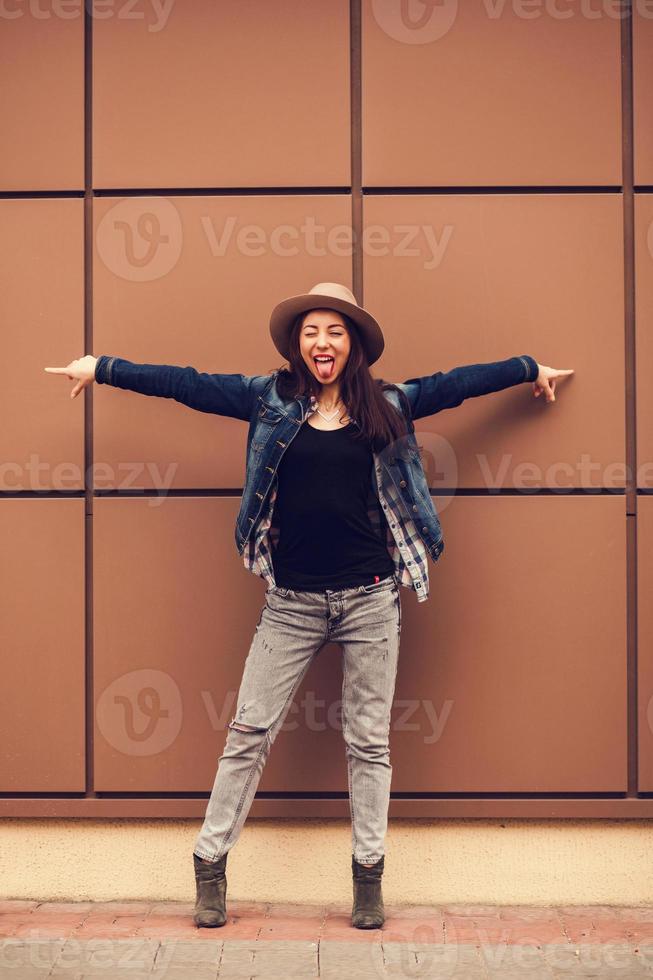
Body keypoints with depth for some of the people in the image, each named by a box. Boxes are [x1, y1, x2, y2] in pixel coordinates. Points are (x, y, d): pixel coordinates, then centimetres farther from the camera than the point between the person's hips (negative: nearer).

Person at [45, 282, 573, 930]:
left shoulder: (386, 405, 6)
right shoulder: (270, 399, 4)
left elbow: (455, 383, 15)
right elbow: (187, 384, 5)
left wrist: (531, 369, 23)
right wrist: (101, 368, 7)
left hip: (369, 599, 1)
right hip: (292, 601, 0)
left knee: (368, 741, 8)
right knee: (250, 731, 3)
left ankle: (368, 875, 21)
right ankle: (209, 864, 16)